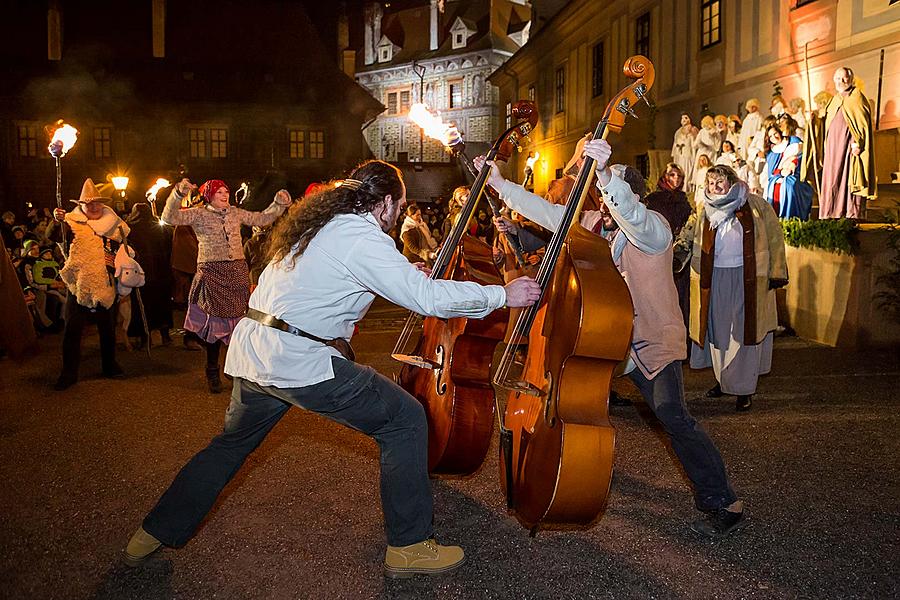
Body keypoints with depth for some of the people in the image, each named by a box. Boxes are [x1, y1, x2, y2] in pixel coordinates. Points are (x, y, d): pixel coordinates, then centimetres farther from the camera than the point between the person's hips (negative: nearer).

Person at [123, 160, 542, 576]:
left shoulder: (319, 223, 16)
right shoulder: (363, 238, -12)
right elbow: (429, 298, -17)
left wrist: (403, 274, 31)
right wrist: (503, 295, -8)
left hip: (250, 353, 9)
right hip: (300, 362, -9)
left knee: (231, 444, 30)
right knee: (405, 420, 1)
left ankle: (155, 533, 39)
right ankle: (410, 546, 7)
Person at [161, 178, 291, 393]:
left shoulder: (235, 213, 13)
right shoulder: (199, 214, 0)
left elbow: (262, 219, 20)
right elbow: (169, 217, -12)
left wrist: (279, 204, 8)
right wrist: (178, 194, -26)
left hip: (238, 272, 4)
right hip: (212, 273, -4)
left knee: (238, 320, 4)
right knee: (215, 321, 2)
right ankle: (213, 373, 17)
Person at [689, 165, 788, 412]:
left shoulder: (756, 206, 0)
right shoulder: (705, 211, 9)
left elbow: (775, 239, 0)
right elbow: (697, 245, 14)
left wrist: (777, 273, -5)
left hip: (747, 278, -3)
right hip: (716, 279, 3)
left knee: (745, 332, 0)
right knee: (719, 331, 7)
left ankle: (744, 388, 6)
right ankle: (723, 379, 22)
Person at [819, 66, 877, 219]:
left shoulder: (857, 98, 0)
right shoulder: (834, 101, 19)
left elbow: (863, 122, -9)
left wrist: (857, 143, -19)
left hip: (851, 148, -6)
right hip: (834, 148, 6)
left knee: (850, 183, -8)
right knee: (832, 184, 3)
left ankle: (853, 217, -7)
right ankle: (829, 218, 5)